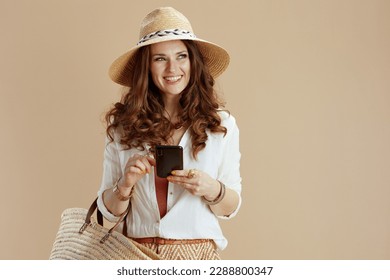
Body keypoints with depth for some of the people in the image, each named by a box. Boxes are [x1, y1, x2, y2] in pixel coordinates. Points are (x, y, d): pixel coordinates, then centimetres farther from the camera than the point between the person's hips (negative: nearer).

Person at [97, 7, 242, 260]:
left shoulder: (221, 124, -4)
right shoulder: (122, 124, -3)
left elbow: (231, 208, 2)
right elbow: (109, 210, 2)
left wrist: (212, 190, -17)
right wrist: (125, 184, -17)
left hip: (198, 256, 0)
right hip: (139, 256, 0)